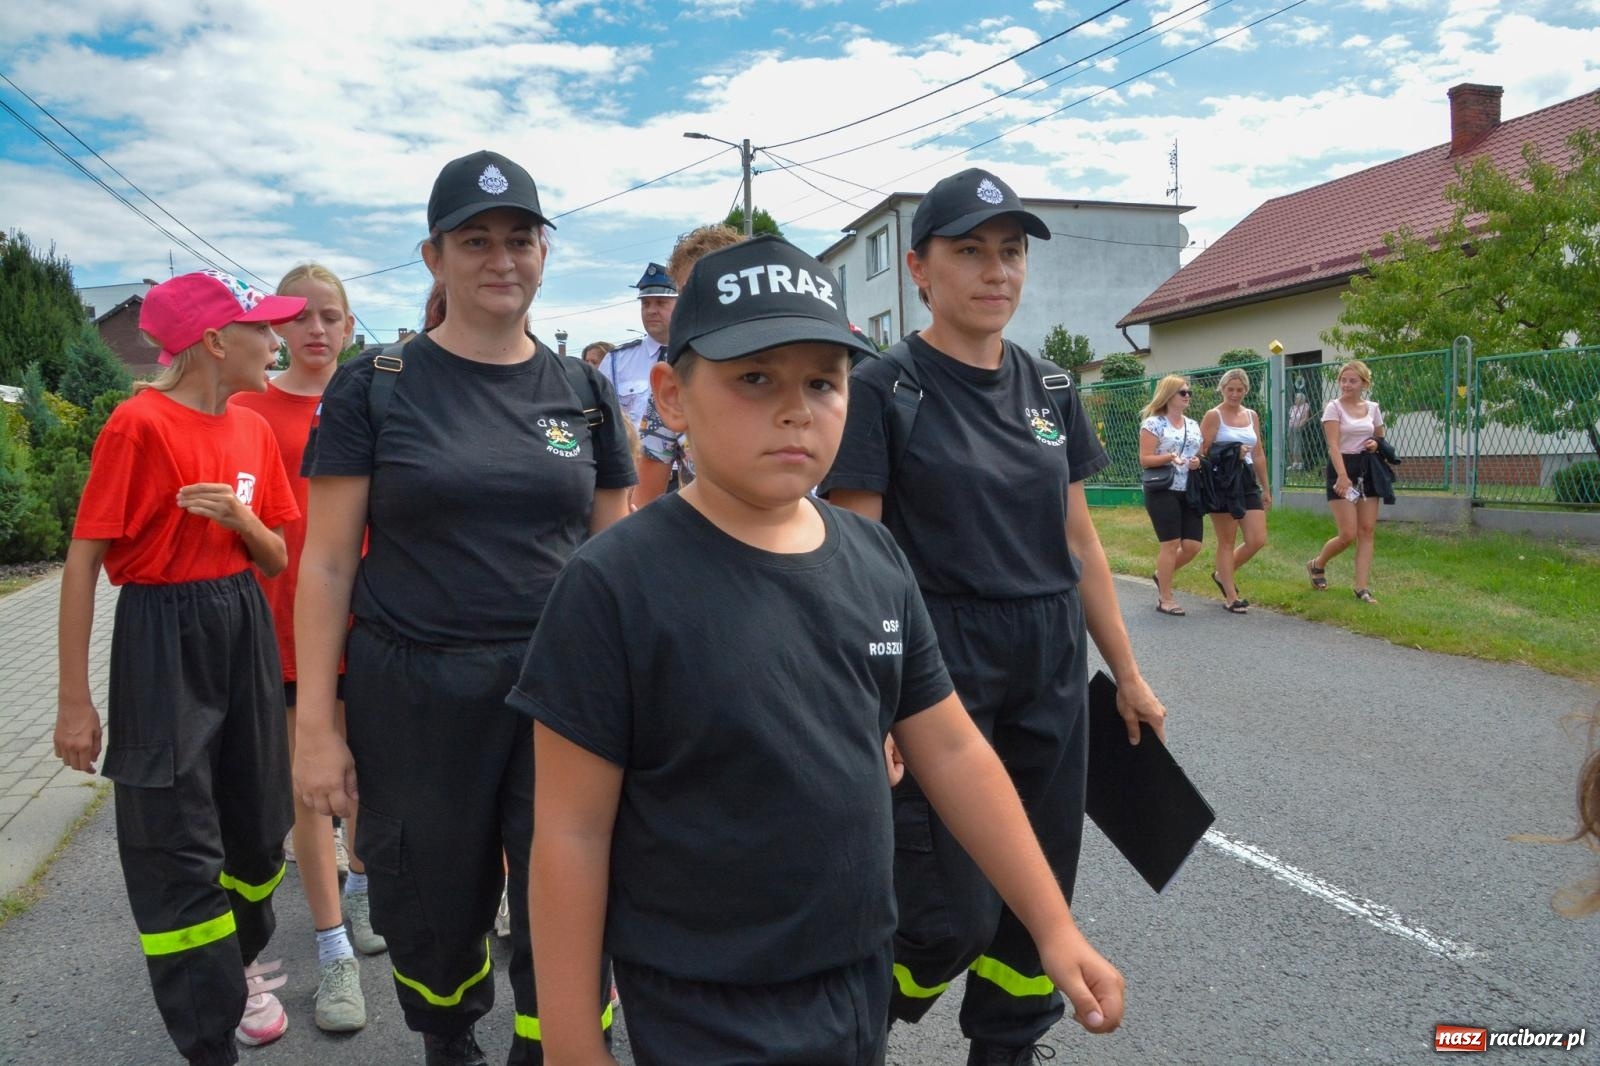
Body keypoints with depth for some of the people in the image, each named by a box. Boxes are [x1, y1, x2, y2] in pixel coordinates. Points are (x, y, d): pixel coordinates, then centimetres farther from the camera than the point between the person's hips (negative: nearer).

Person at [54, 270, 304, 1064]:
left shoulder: (253, 429, 6)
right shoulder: (140, 424, -14)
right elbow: (83, 560, -13)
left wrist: (240, 517, -13)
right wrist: (75, 699, -14)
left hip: (244, 629, 7)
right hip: (163, 636, -6)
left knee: (257, 823, 15)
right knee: (177, 845, 1)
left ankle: (237, 962, 40)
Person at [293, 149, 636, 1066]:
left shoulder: (585, 391, 6)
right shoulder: (375, 388, -1)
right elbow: (328, 561, -1)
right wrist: (317, 722, -5)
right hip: (415, 699, -1)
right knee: (434, 921, 15)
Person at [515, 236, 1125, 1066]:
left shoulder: (875, 559, -3)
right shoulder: (615, 584, -19)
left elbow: (954, 753, 4)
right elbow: (572, 833, -14)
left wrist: (1053, 927, 6)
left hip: (866, 979, 6)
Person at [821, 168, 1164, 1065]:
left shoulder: (1051, 392, 8)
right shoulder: (882, 390, -9)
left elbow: (1079, 540, 13)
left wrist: (1128, 675, 13)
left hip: (1052, 671, 6)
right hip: (939, 669, -5)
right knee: (953, 918, -3)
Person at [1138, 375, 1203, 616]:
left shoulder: (1193, 425, 15)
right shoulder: (1153, 423, -5)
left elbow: (1201, 455, 22)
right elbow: (1144, 460, -10)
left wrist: (1198, 462, -2)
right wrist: (1169, 457, -25)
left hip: (1189, 493, 6)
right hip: (1162, 491, -6)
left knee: (1193, 545, 0)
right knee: (1171, 543, -7)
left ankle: (1161, 575, 27)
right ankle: (1165, 598, 5)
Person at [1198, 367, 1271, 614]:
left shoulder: (1252, 416, 14)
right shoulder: (1213, 416, -4)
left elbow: (1259, 454, 18)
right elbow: (1203, 452, -9)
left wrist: (1266, 488, 18)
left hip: (1247, 480, 6)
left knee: (1258, 540, 1)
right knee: (1227, 542, 1)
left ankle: (1222, 574, 24)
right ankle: (1231, 597, 9)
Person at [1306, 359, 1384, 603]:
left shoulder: (1373, 408, 9)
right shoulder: (1334, 407, -6)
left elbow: (1380, 438, 23)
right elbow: (1333, 445, -17)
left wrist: (1376, 444, -3)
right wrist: (1342, 475, -31)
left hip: (1367, 469, 5)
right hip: (1342, 468, -5)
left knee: (1367, 531, 0)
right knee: (1348, 534, -9)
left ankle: (1362, 587, 4)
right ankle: (1317, 565, 18)